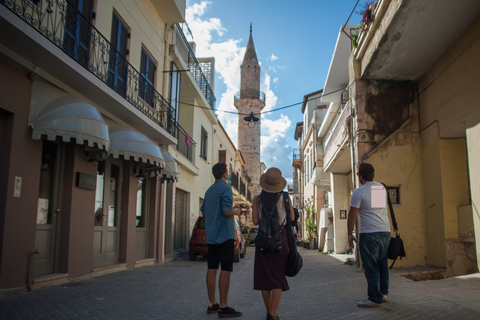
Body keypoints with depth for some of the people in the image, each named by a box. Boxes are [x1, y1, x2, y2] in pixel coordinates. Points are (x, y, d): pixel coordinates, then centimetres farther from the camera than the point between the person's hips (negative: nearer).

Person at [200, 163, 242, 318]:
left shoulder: (209, 190, 15)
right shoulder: (225, 188, -10)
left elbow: (204, 211, 21)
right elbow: (227, 211, -20)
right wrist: (236, 212, -1)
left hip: (211, 236, 8)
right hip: (224, 235, -8)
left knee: (212, 269, 8)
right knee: (226, 270, -5)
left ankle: (212, 304, 15)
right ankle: (223, 307, -4)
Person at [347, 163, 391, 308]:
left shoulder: (359, 192, -7)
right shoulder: (382, 188, 12)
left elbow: (352, 215, -6)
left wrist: (350, 235, 3)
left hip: (369, 233, -7)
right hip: (385, 231, 7)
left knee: (371, 267, -2)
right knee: (382, 264, 15)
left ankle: (375, 299, 2)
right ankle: (383, 294, 24)